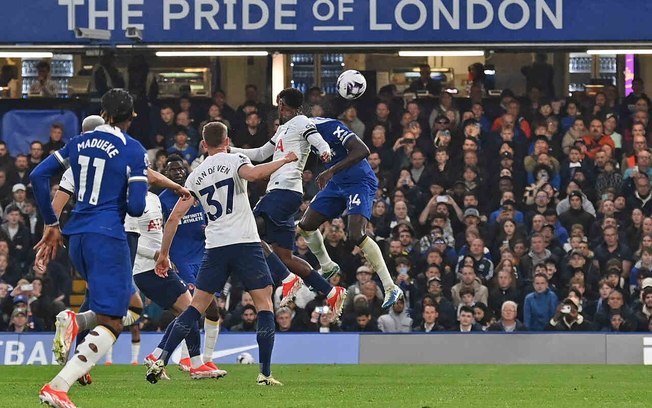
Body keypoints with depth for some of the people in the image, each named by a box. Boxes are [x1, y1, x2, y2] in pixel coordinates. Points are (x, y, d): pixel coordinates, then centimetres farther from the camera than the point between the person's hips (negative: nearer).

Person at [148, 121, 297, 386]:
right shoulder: (234, 161, 2)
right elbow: (253, 174, -22)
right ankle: (265, 373, -6)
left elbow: (174, 217, 12)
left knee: (196, 307, 9)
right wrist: (284, 161, -8)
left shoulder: (196, 176, 15)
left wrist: (163, 254, 18)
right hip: (246, 243, -4)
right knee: (264, 304, 3)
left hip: (215, 247, 4)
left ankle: (161, 361, -1)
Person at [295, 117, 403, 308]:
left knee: (356, 235, -23)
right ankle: (327, 267, 37)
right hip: (337, 184, 9)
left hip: (359, 182, -9)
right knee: (305, 225, 12)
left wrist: (331, 171, -35)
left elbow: (362, 150, -31)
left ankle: (391, 288, -19)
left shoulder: (330, 127, -25)